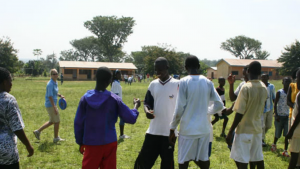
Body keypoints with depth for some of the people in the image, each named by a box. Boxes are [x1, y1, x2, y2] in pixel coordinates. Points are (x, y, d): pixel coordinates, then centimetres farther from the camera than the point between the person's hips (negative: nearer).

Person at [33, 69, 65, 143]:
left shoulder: (55, 83, 10)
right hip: (51, 105, -10)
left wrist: (60, 95, 6)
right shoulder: (50, 84, -19)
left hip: (52, 104, 10)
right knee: (57, 121, 2)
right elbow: (50, 96, -24)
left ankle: (38, 131, 25)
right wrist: (54, 108, -27)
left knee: (52, 121, 19)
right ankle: (56, 138, 16)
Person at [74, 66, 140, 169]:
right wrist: (136, 106, 15)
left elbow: (78, 123, -1)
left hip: (91, 143, 1)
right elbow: (131, 119, -5)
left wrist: (80, 143, 10)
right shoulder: (114, 99, -7)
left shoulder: (85, 98, -4)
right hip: (109, 143, -1)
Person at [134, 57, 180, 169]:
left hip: (169, 131, -4)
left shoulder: (177, 84, -5)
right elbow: (147, 102, 10)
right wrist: (147, 111, -13)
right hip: (153, 130, 4)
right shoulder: (153, 84, 7)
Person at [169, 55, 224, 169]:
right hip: (204, 129, 4)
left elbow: (179, 109, -10)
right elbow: (219, 105, 3)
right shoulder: (208, 82, 3)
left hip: (188, 130, -4)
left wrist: (172, 129, -1)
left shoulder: (184, 82, -9)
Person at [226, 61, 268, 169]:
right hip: (257, 129, 7)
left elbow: (239, 113, -18)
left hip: (244, 129, -7)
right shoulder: (264, 88, 4)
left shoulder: (246, 88, -17)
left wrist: (230, 132, -13)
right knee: (258, 159, 13)